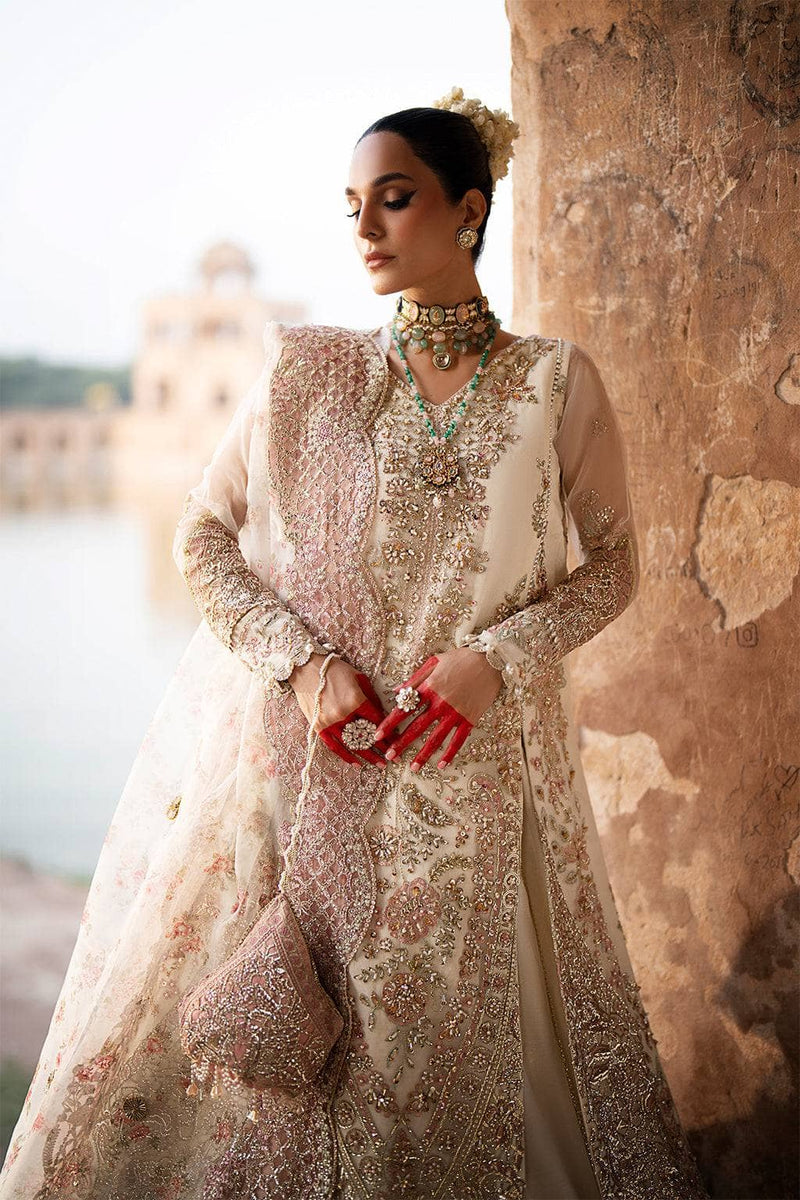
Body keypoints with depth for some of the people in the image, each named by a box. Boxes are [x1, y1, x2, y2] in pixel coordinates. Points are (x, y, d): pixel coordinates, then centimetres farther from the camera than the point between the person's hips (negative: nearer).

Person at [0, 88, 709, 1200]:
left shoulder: (556, 381, 1)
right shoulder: (306, 370, 3)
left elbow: (612, 564, 6)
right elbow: (202, 534, 5)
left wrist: (495, 657, -11)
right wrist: (304, 661, -10)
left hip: (470, 766, 0)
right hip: (297, 762, 0)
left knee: (454, 1044, 6)